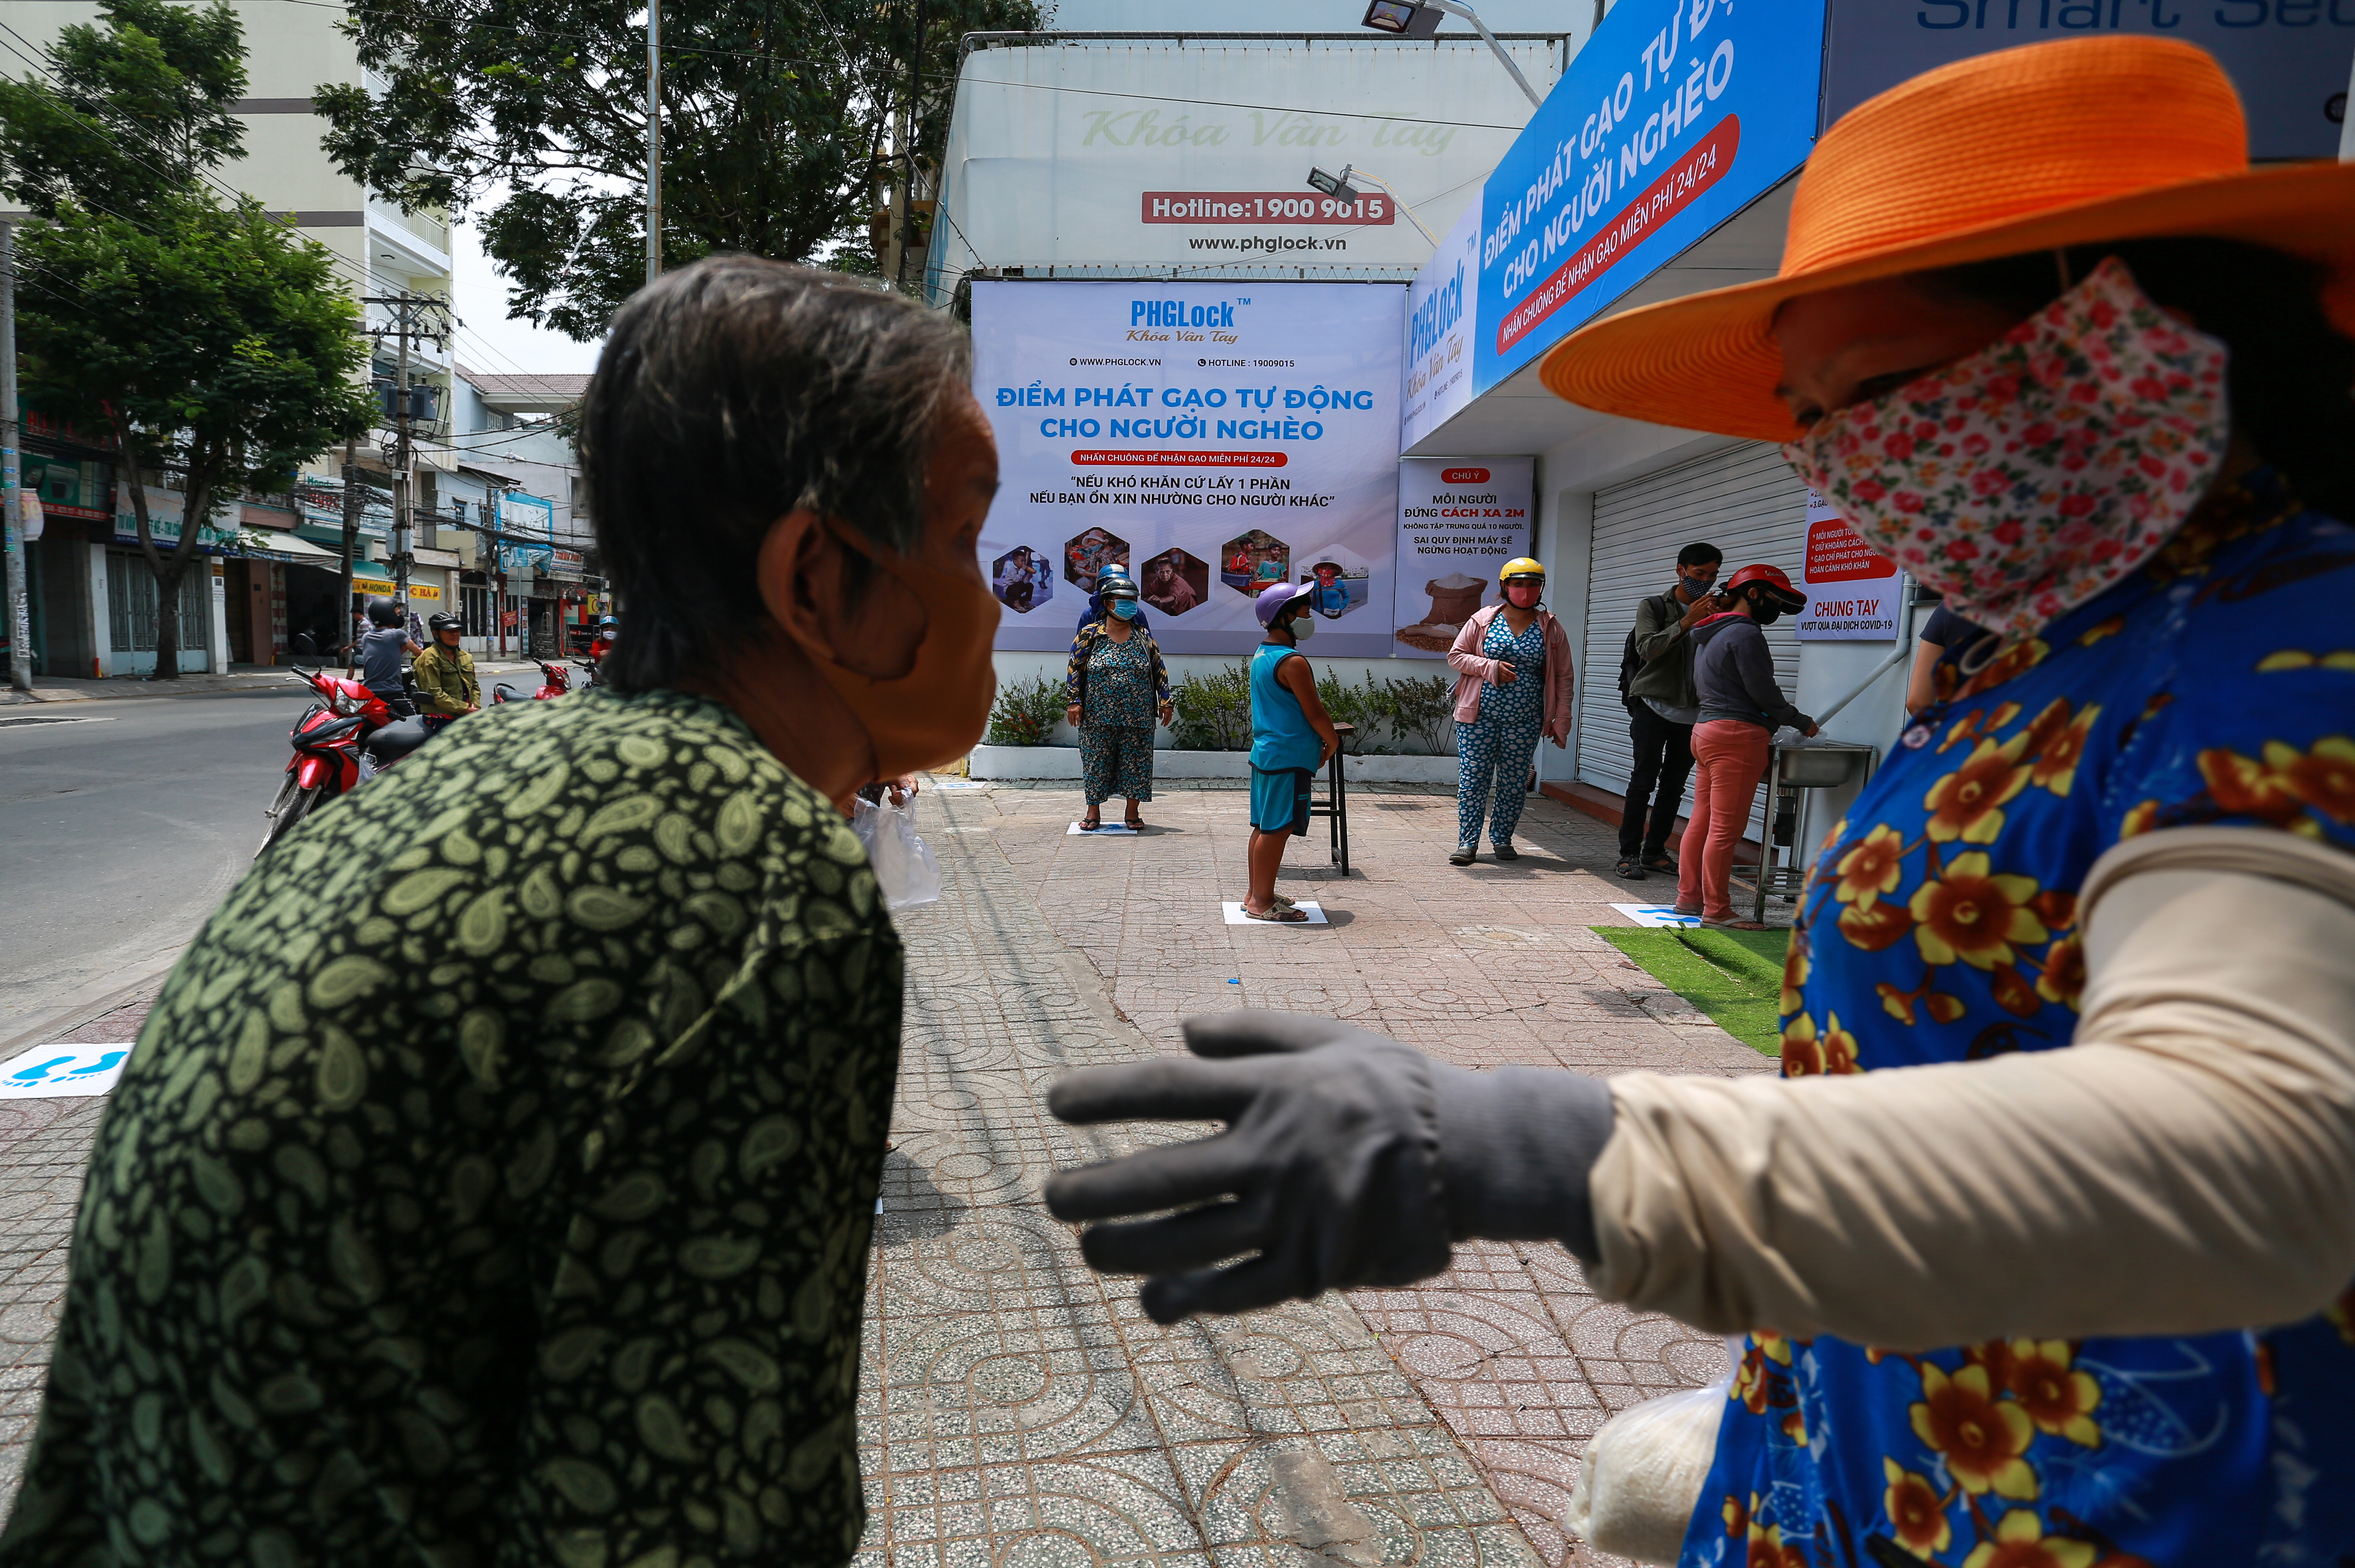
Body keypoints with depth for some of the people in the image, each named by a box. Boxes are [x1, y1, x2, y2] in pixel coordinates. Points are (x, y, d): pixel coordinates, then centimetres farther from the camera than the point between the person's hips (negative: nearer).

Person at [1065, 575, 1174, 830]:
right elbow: (1075, 668, 3)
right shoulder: (1090, 635, 2)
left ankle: (1133, 811, 16)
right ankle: (1094, 811, 15)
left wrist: (1165, 702, 8)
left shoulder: (1144, 637, 9)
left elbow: (1159, 670, 12)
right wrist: (1075, 701, -4)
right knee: (1097, 761, 4)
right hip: (1097, 716, -1)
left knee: (1135, 761, 4)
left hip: (1138, 717, 2)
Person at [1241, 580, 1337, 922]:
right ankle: (1262, 902, 2)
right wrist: (1332, 741, 2)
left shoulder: (1261, 655, 12)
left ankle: (1256, 894, 23)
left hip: (1265, 751, 10)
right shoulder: (1293, 662, -18)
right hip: (1288, 756, -10)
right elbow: (1314, 712, -15)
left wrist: (1321, 739, 19)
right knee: (1277, 829, -4)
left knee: (1264, 826, 15)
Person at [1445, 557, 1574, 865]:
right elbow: (1455, 656, 4)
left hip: (1525, 721, 1)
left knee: (1515, 782, 6)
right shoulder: (1482, 620, 3)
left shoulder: (1551, 628, 6)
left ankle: (1502, 839, 20)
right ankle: (1468, 843, 4)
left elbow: (1563, 678, 8)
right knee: (1473, 779, -2)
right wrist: (1491, 668, -11)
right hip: (1480, 716, -1)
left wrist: (1561, 721, 2)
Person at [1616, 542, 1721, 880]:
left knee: (1674, 785, 5)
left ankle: (1654, 851, 13)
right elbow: (1648, 648, -15)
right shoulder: (1653, 607, 2)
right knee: (1644, 780, -6)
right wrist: (1688, 622, -20)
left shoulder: (1714, 613, 13)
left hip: (1692, 712, 4)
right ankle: (1629, 854, -2)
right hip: (1654, 707, -4)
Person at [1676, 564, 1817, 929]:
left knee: (1702, 821, 12)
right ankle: (1717, 910, -3)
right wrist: (1801, 722, 1)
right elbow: (1763, 692, -11)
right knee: (1726, 829, -6)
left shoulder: (1709, 634, 20)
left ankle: (1689, 897, 18)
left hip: (1706, 731, 10)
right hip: (1738, 737, -10)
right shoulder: (1745, 633, -10)